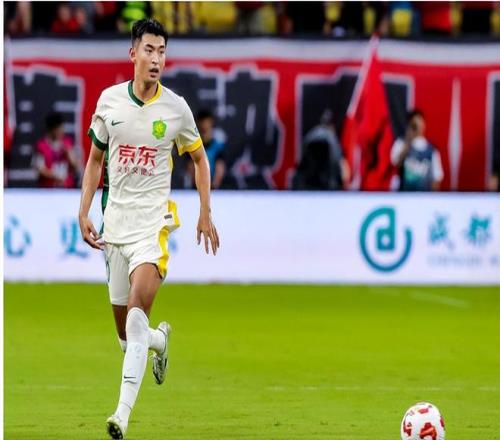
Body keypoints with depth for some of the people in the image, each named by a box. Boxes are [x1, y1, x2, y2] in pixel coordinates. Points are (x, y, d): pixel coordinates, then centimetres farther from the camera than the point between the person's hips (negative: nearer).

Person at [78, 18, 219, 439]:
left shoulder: (176, 107, -2)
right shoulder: (109, 100, 3)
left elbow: (199, 158, 13)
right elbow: (95, 159, 14)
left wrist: (206, 214, 9)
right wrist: (84, 213, 7)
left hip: (153, 223, -3)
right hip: (115, 223, 3)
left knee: (137, 313, -24)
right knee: (127, 336, 8)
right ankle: (161, 339, 45)